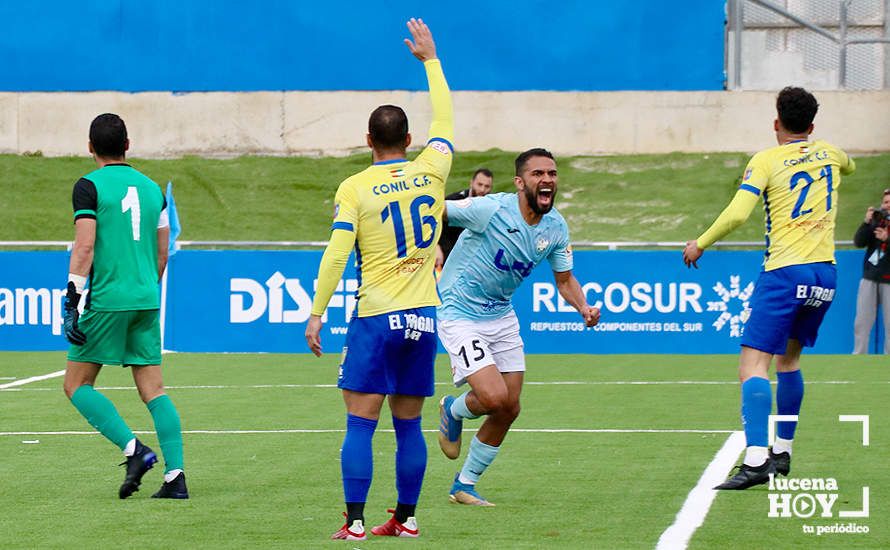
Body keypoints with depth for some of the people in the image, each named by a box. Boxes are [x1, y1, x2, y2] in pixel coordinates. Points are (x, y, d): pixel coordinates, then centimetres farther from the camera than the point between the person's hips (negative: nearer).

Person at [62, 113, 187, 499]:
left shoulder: (89, 186, -5)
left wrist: (72, 302, -14)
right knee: (153, 390, 5)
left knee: (77, 385, 4)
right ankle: (175, 477, -4)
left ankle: (134, 450, -12)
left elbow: (84, 247, -14)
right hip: (145, 302, 6)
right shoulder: (152, 188, 13)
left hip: (106, 300, -6)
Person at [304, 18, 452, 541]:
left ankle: (355, 523, -7)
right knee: (409, 425, 10)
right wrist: (430, 58, 32)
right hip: (423, 317, 4)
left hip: (376, 319, -4)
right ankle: (406, 518, 13)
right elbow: (445, 121, 22)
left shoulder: (355, 188, -5)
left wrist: (316, 314, -7)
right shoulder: (430, 171, 4)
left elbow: (336, 254, -11)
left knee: (360, 424, -3)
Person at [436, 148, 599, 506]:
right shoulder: (489, 210, -24)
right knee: (494, 398, -21)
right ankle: (453, 411, 16)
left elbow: (565, 280, 8)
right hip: (459, 315, -7)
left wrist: (584, 308, -10)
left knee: (509, 409, 5)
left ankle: (464, 486, 23)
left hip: (502, 317, 7)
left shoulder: (556, 228, -4)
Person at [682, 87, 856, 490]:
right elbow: (850, 167, 38)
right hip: (825, 274, 6)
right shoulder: (829, 154, 12)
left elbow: (737, 214, -15)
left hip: (784, 273, -6)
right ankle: (782, 452, 26)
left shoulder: (766, 161, -4)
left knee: (754, 363, -11)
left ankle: (755, 460, -28)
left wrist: (700, 244, 0)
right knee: (788, 358, 23)